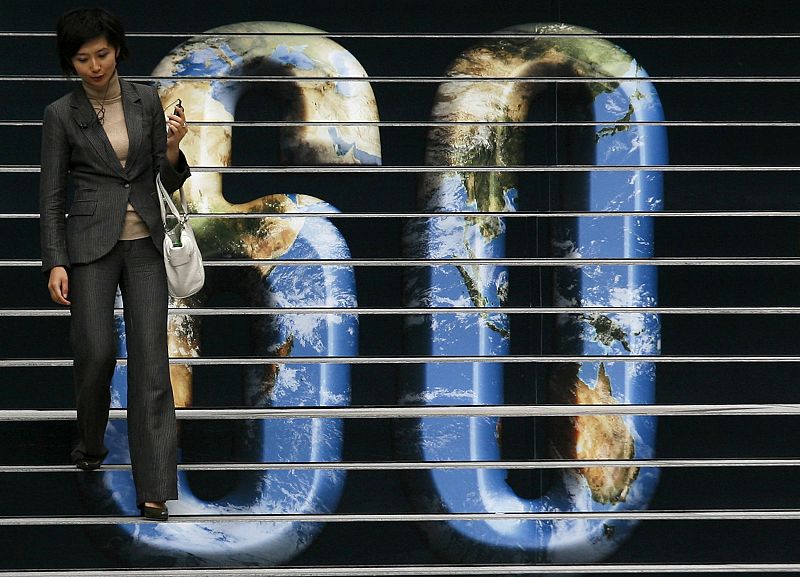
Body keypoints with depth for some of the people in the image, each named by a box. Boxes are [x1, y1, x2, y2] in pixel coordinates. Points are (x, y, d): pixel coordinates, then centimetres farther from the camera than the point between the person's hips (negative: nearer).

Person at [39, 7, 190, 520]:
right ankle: (92, 444, 25)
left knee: (151, 361, -7)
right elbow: (52, 194, -1)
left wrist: (173, 148, -16)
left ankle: (154, 487, -8)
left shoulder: (146, 100, 4)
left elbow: (171, 181, 5)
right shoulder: (61, 115, -2)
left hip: (145, 245, 2)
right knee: (97, 353, -8)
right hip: (90, 246, -2)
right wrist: (56, 263, -9)